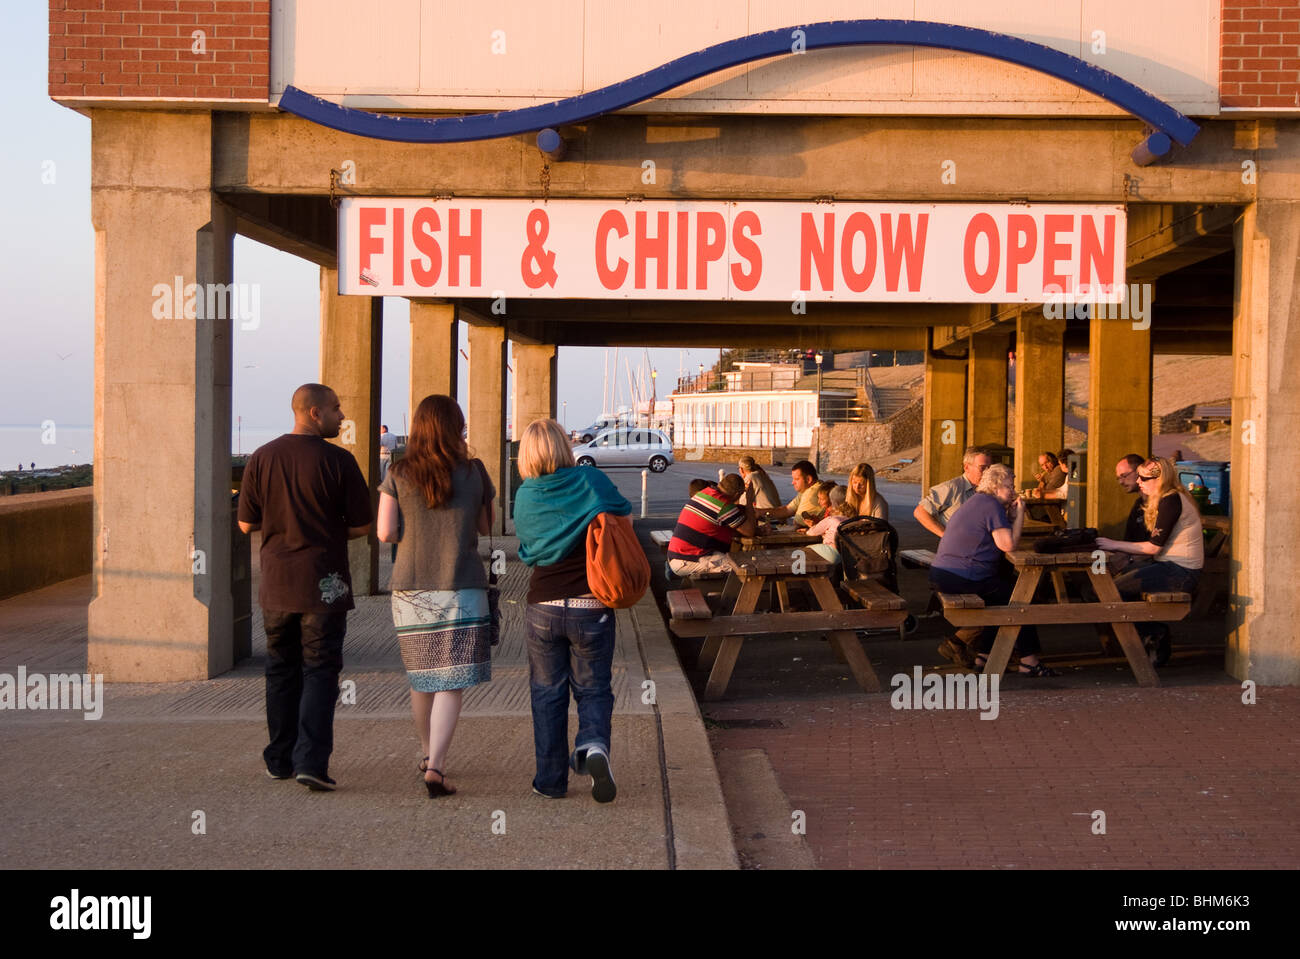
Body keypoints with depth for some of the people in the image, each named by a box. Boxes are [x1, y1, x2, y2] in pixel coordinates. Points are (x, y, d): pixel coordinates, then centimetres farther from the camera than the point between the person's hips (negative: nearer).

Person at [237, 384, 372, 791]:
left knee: (281, 671, 15)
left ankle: (280, 760, 22)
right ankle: (310, 761, -9)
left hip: (276, 581, 4)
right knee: (319, 670, 1)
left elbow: (246, 523, 5)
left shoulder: (262, 458, 1)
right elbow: (361, 526, -6)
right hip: (324, 582, -4)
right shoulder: (338, 460, -10)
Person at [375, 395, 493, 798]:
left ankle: (428, 754, 33)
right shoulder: (474, 473, -2)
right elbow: (486, 526, 11)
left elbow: (385, 532, -3)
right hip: (461, 589, -2)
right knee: (451, 683, -1)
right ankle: (436, 768, -10)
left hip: (411, 590, 2)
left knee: (421, 678, 18)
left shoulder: (399, 475, -1)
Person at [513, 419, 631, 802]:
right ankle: (594, 745, -17)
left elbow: (528, 548, 9)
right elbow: (624, 517, 5)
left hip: (543, 608, 1)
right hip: (592, 608, -1)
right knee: (594, 688, 11)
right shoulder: (591, 480, -7)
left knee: (547, 693, 13)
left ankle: (551, 780, 15)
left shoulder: (525, 497, -1)